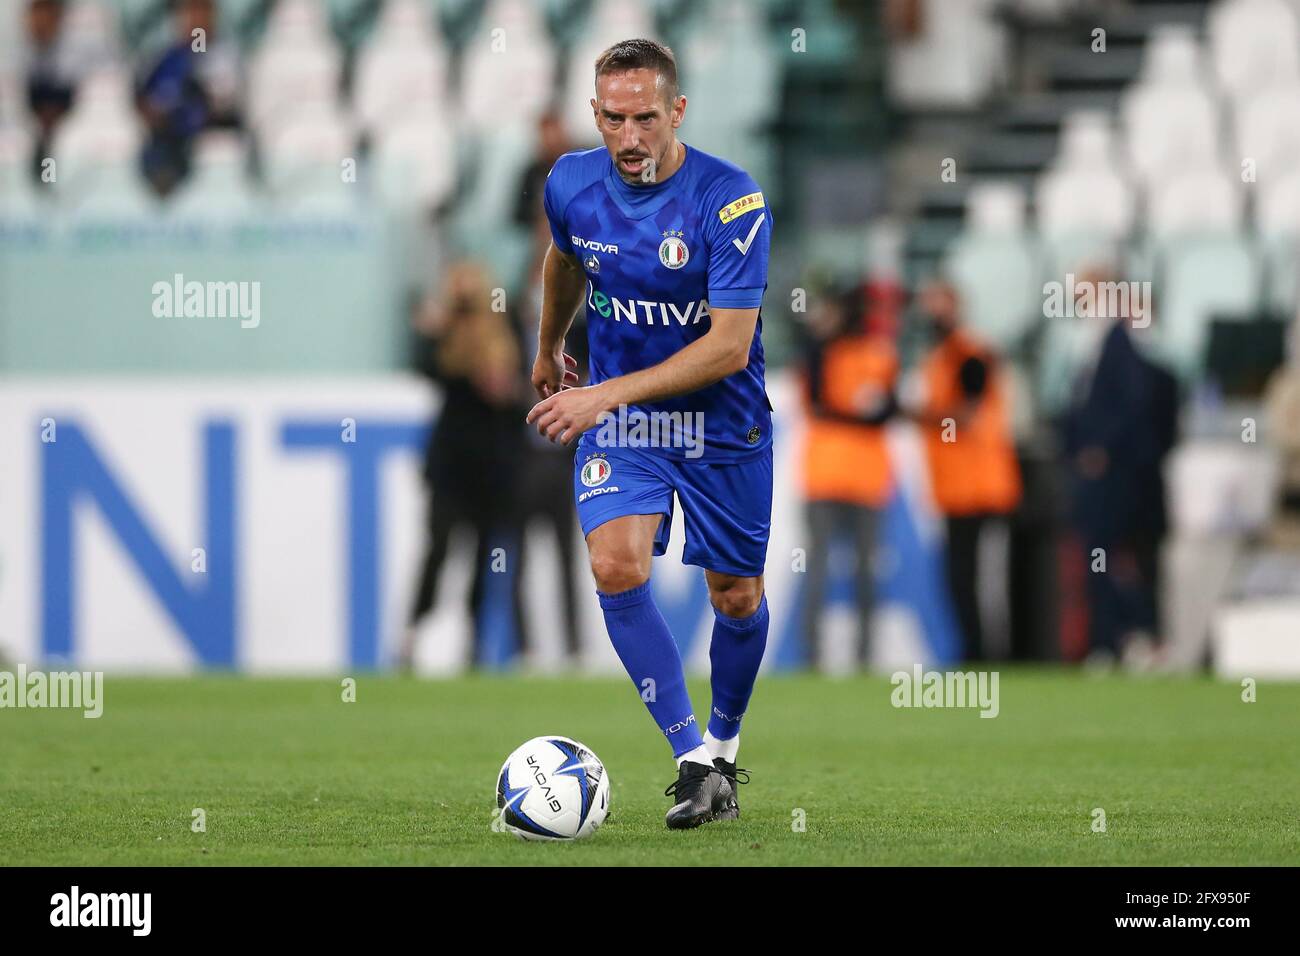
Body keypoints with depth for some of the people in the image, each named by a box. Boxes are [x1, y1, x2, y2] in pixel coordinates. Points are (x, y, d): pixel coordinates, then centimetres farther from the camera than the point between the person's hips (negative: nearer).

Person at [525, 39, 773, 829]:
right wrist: (549, 348, 32)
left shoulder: (732, 202, -23)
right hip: (613, 418, 2)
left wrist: (606, 395, -28)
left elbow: (728, 347, -24)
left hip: (722, 424, -2)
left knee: (737, 598, 7)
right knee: (616, 566, -21)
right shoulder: (571, 185, -8)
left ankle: (725, 743, 35)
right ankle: (695, 761, -16)